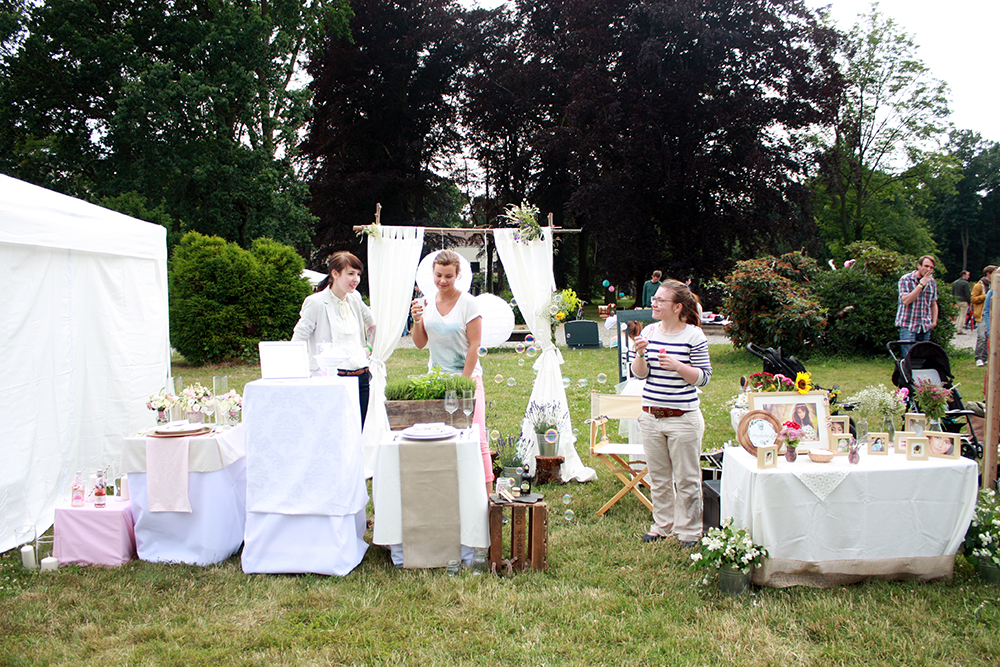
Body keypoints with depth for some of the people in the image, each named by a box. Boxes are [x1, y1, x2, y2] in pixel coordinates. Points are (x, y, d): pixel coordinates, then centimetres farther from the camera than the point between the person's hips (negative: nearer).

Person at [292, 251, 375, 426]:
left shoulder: (355, 298, 11)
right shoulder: (316, 302, -7)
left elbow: (372, 323, 30)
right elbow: (297, 342, -6)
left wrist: (369, 347, 19)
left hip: (360, 378, 6)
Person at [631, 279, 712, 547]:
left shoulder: (694, 335, -8)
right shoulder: (650, 331, 5)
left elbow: (703, 377, -6)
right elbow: (639, 374, 5)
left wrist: (678, 366, -21)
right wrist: (640, 354, -14)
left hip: (683, 417, -4)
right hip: (651, 416, 5)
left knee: (686, 479, 6)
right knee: (658, 477, 16)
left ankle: (689, 531, 21)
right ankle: (662, 524, 32)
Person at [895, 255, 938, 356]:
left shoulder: (932, 282, 12)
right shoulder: (905, 280, -5)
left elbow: (934, 304, 22)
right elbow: (906, 300, -18)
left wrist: (934, 321, 10)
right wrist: (921, 284, -17)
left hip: (925, 327, 5)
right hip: (908, 326, -5)